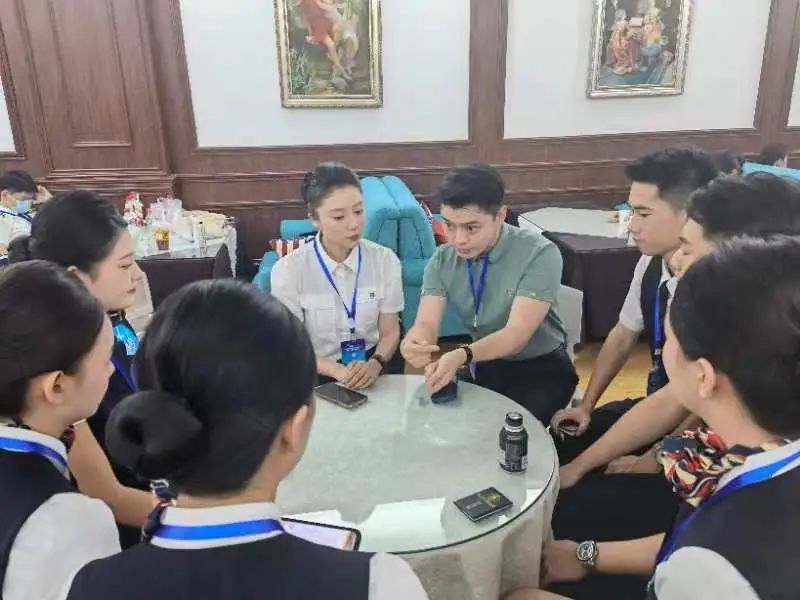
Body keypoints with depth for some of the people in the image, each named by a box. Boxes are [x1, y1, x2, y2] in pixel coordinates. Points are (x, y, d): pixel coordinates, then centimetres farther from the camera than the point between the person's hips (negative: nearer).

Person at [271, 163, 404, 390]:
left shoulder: (385, 260, -3)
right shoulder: (289, 269, -11)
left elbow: (390, 332, 1)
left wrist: (375, 364, -19)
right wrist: (338, 371, -23)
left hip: (372, 368, 2)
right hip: (317, 376, -1)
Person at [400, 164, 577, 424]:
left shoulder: (539, 254, -23)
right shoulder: (442, 260, -8)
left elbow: (517, 333, -30)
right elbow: (427, 323, -17)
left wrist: (463, 356, -48)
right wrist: (414, 343, -42)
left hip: (541, 370, -4)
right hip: (486, 367, 5)